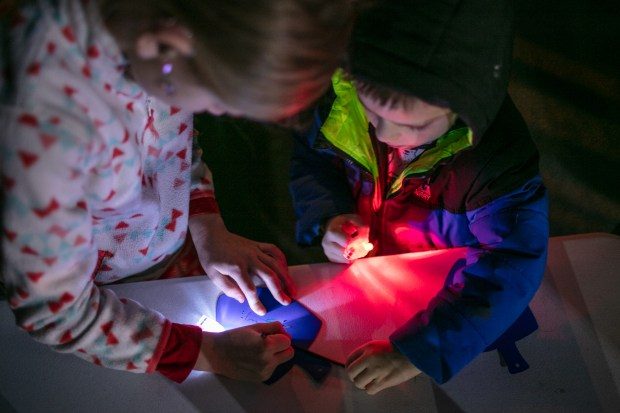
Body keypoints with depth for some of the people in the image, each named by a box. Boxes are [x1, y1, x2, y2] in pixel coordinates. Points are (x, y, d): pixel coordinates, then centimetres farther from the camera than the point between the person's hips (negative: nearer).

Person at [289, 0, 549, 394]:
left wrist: (416, 352, -51)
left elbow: (510, 272, -42)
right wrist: (327, 218, -27)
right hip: (357, 269, 3)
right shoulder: (347, 93, -26)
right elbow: (311, 158, -6)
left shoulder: (498, 155, -37)